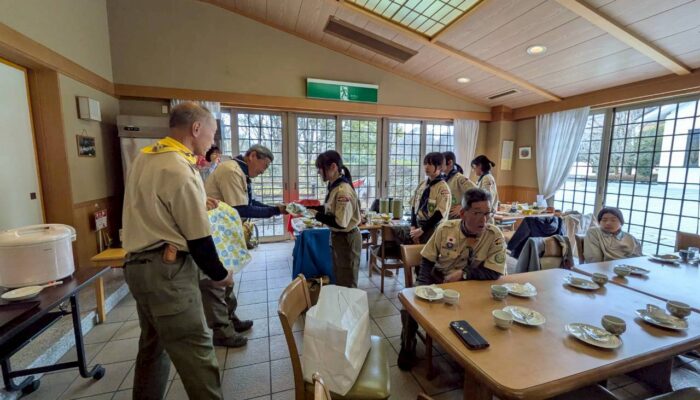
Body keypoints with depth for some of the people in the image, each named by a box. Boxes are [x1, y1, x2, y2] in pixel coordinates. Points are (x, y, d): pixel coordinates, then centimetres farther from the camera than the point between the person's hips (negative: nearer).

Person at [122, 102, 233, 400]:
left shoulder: (145, 157, 9)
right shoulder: (180, 171, -20)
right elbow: (198, 238, -17)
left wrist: (198, 204, 14)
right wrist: (219, 275, -4)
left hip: (140, 264, 10)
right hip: (166, 270, -10)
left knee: (154, 343, 23)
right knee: (196, 352, -2)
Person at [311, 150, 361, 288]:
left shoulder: (343, 191, -27)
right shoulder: (334, 186, 3)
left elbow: (340, 222, -28)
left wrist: (316, 215, -21)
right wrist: (310, 208, 0)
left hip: (347, 239, -9)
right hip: (338, 237, 9)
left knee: (347, 283, 10)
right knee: (339, 280, 25)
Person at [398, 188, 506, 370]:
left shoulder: (494, 235, -11)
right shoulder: (445, 228, -8)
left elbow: (494, 273, -13)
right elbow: (427, 260, -1)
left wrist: (463, 274, -17)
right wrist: (423, 288, -14)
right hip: (436, 281, 1)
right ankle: (408, 346, 9)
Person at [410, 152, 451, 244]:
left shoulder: (443, 189, -13)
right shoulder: (421, 185, 6)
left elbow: (439, 214, -17)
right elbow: (414, 206, 7)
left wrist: (422, 230, -16)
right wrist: (413, 227, -4)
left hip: (433, 229, -6)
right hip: (418, 225, 6)